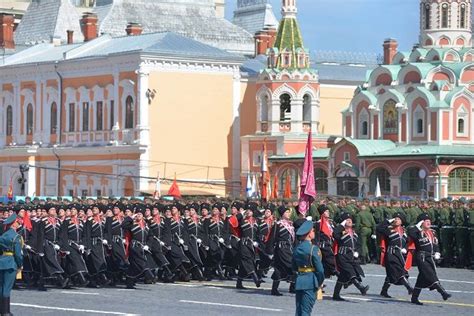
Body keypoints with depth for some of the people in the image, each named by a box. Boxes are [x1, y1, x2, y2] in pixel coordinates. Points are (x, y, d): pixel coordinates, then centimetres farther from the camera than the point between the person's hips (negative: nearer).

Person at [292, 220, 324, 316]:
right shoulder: (313, 249, -13)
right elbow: (319, 268, -11)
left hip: (299, 281, 6)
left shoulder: (297, 249, 7)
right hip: (311, 282, -6)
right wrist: (320, 282, 2)